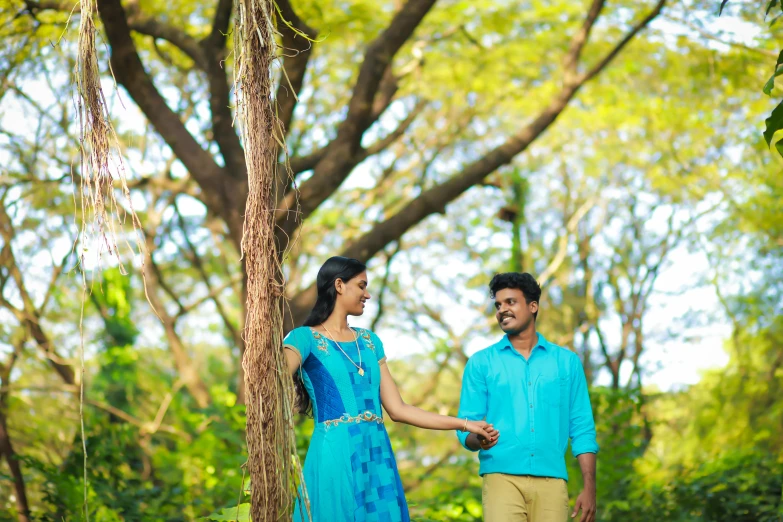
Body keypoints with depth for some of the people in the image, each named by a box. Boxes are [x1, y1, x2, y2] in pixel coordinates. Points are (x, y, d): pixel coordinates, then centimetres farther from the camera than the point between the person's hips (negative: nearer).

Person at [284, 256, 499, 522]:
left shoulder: (369, 341, 17)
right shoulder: (304, 338, 0)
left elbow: (397, 409, 16)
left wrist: (465, 424, 15)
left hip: (378, 456, 6)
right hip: (335, 456, -6)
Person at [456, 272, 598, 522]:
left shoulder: (567, 362, 13)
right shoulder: (481, 363, 10)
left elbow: (582, 428, 11)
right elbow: (466, 427, 6)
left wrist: (589, 488, 2)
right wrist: (478, 440, -18)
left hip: (551, 481, 1)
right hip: (502, 477, -1)